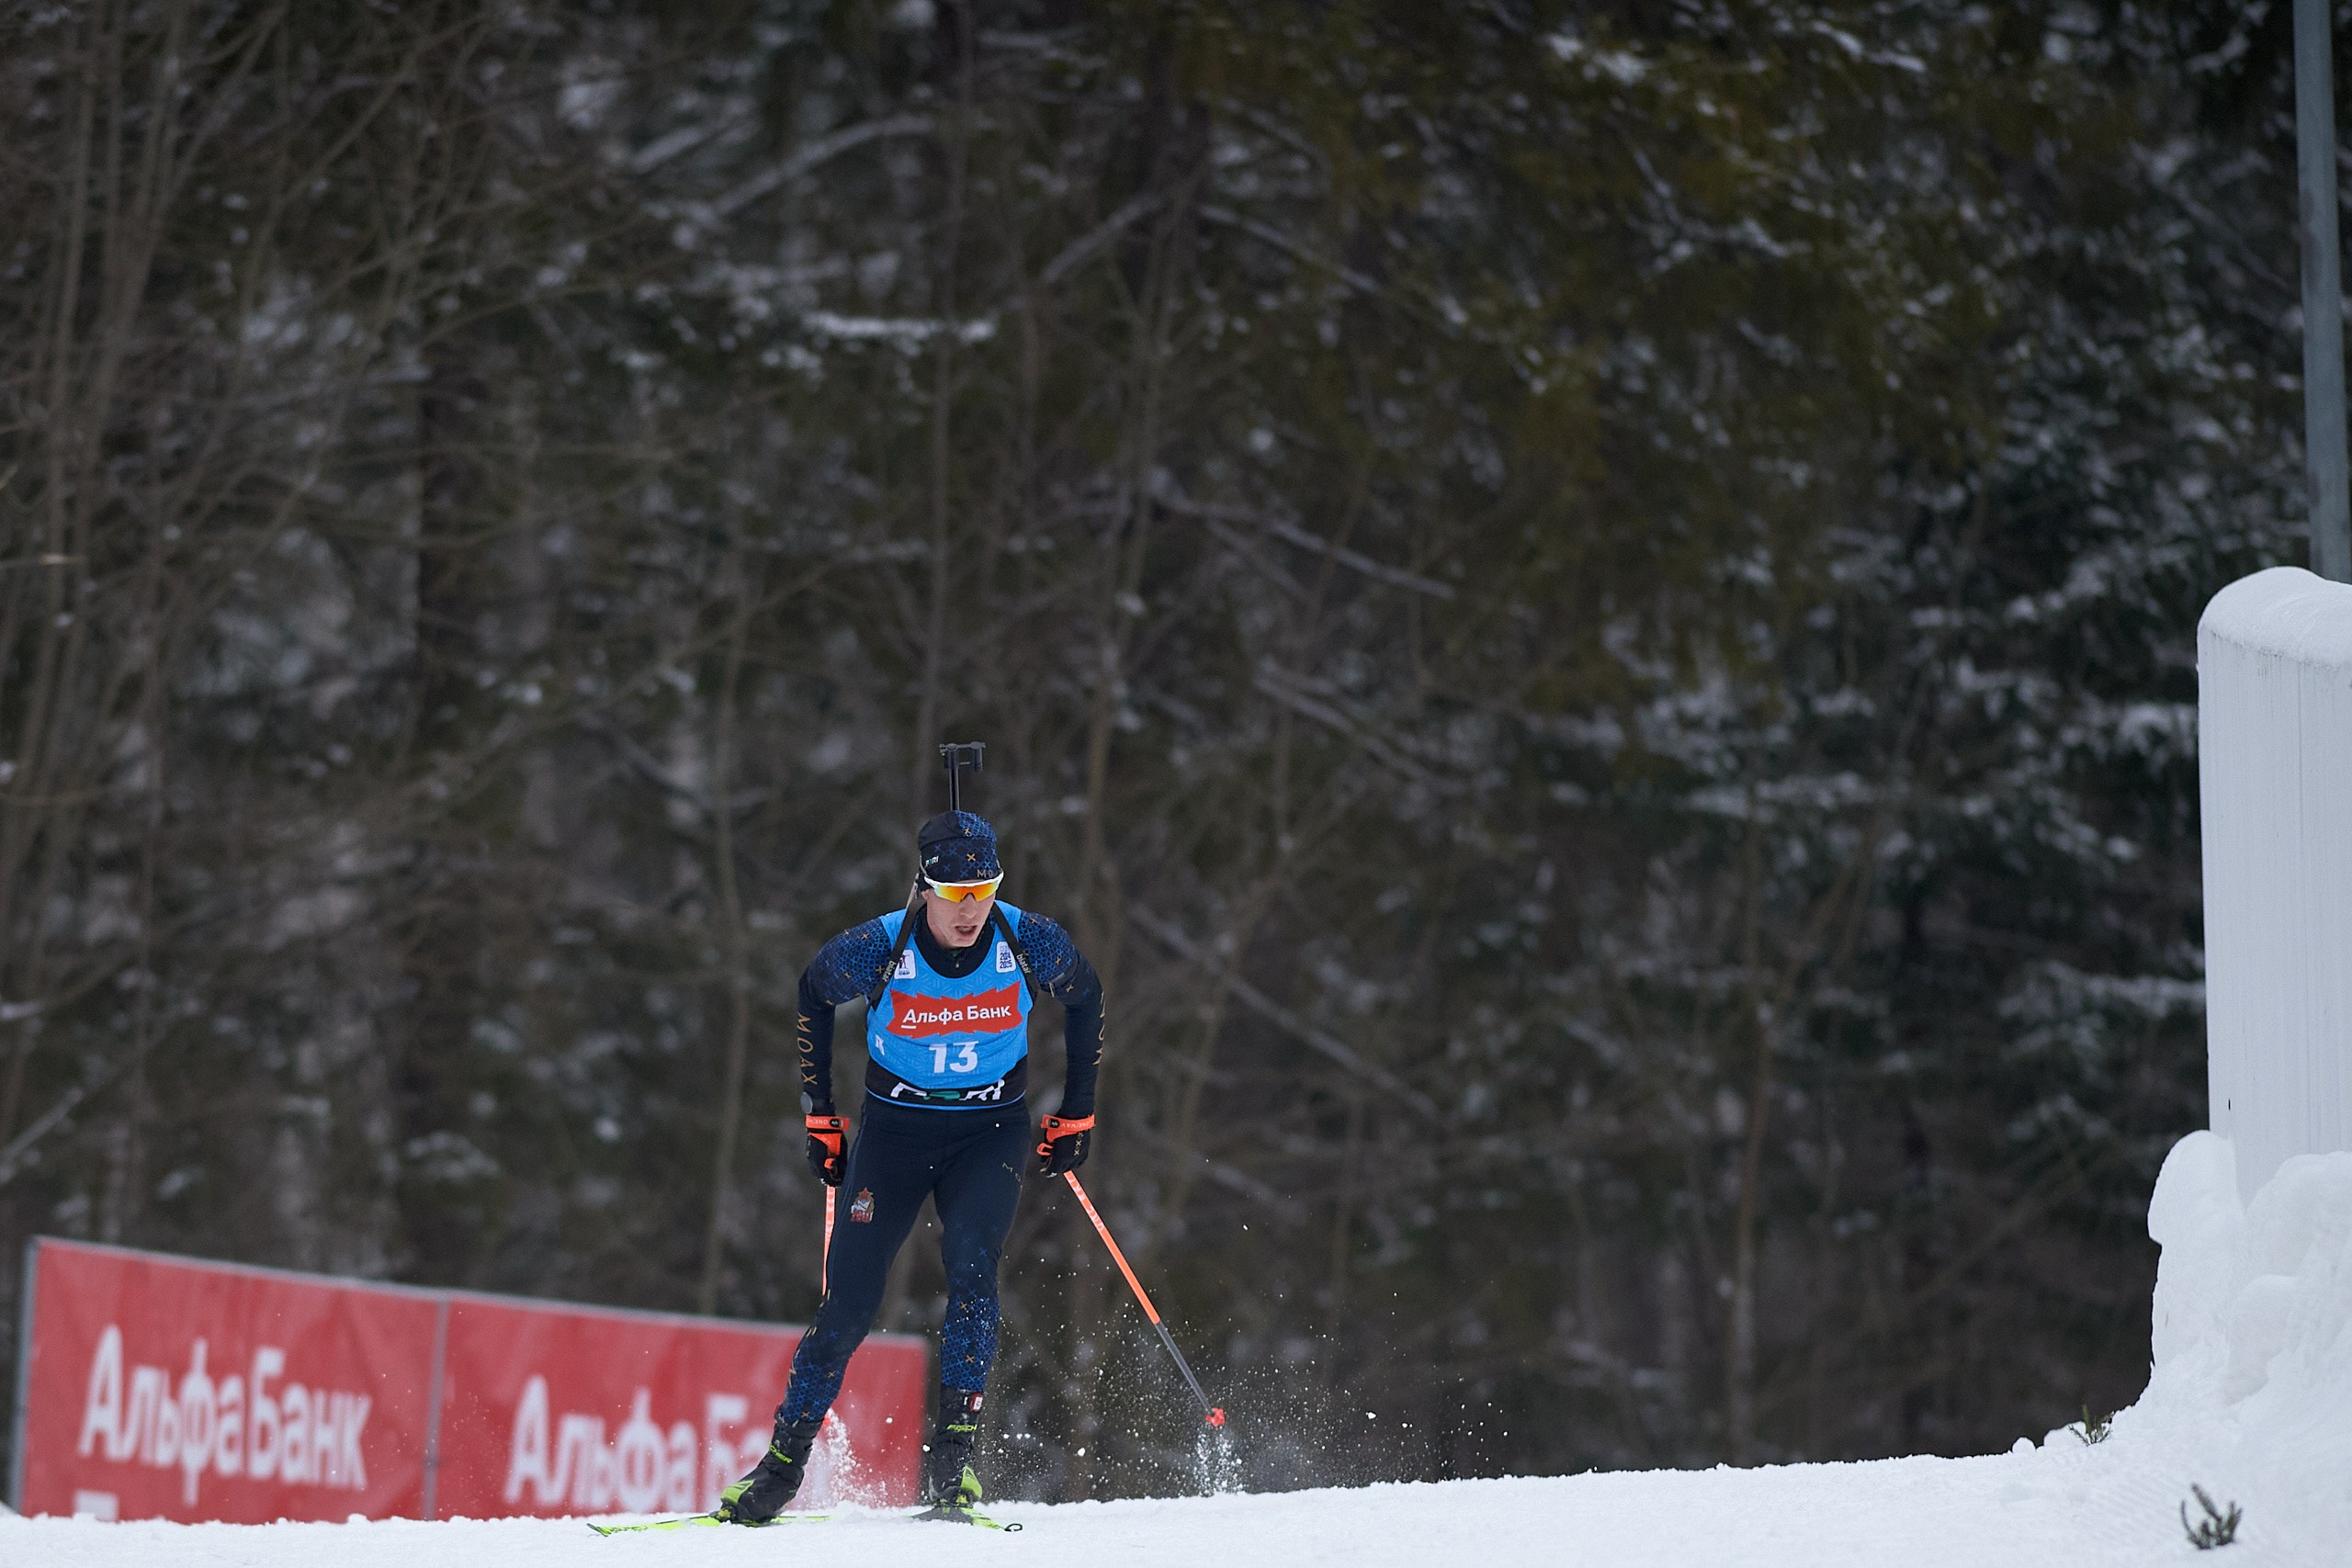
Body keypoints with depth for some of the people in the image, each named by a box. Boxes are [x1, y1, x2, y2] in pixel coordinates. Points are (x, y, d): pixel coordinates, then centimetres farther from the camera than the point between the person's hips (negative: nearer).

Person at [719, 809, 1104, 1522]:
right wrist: (820, 1116, 3)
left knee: (970, 1265, -24)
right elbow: (812, 995, 1)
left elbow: (1084, 996, 5)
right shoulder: (877, 949, -21)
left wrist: (1076, 1115, 7)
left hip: (991, 1133, 0)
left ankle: (952, 1456, -19)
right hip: (894, 1130, 0)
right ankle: (783, 1461, 9)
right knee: (849, 1302, -5)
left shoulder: (1030, 943, -17)